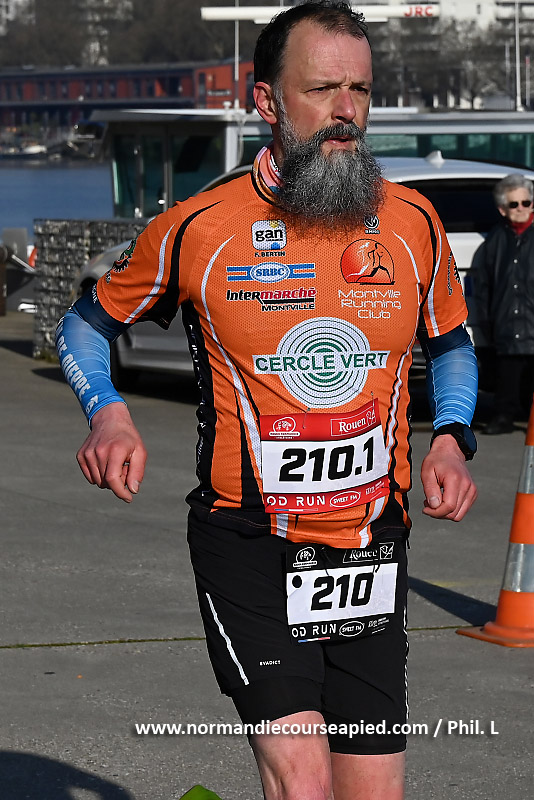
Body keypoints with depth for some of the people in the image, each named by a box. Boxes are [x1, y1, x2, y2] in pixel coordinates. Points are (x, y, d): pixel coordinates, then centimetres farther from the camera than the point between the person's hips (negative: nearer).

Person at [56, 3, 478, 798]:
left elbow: (451, 344, 21)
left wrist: (450, 438, 2)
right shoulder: (198, 229, -5)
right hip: (247, 546, -4)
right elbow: (86, 324, 12)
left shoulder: (413, 223, 4)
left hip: (370, 552, 4)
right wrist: (109, 416, -7)